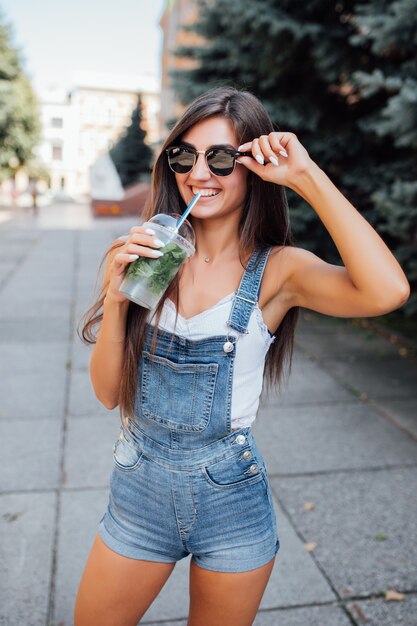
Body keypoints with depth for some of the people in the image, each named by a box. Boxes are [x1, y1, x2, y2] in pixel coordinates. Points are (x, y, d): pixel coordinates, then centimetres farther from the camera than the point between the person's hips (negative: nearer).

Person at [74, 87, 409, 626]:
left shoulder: (276, 270, -12)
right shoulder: (148, 258, -5)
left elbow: (387, 292, -32)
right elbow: (109, 393, -5)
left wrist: (306, 176, -25)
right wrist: (116, 297, -21)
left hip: (230, 500, -2)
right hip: (138, 487, 3)